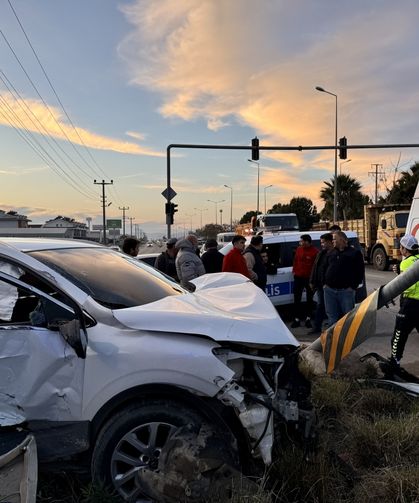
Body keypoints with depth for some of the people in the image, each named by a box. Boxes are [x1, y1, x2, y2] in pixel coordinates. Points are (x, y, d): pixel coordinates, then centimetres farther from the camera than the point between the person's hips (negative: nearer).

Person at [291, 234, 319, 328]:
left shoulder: (315, 251, -12)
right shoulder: (298, 249, 3)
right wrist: (294, 271, 6)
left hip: (309, 278, -4)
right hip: (298, 277, 4)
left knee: (309, 299, 10)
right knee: (297, 299, 5)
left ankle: (308, 319, 22)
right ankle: (297, 319, 13)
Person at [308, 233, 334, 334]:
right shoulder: (321, 254, 12)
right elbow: (315, 267, 15)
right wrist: (312, 281, 12)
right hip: (320, 284, 7)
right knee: (320, 306, 13)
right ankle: (317, 327, 20)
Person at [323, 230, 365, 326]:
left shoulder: (355, 253, -1)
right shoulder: (331, 253, 15)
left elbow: (360, 272, -4)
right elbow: (325, 268, 21)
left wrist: (353, 286, -10)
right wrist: (325, 283, 10)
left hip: (346, 291, -5)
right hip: (329, 290, 5)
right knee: (332, 317, 9)